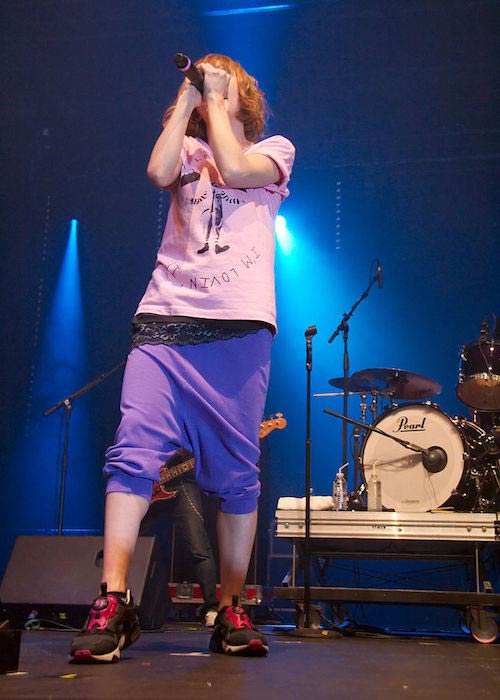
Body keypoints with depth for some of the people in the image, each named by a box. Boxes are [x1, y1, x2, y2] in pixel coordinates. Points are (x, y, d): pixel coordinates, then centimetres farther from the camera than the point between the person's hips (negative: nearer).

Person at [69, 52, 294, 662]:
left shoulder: (274, 148, 20)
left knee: (236, 475, -2)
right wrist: (187, 98, 10)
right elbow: (158, 172, 1)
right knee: (134, 449, -14)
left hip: (238, 325, -1)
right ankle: (112, 604, -13)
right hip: (165, 319, 2)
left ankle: (230, 609, 7)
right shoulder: (187, 149, 25)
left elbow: (235, 169, -3)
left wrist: (216, 96, 9)